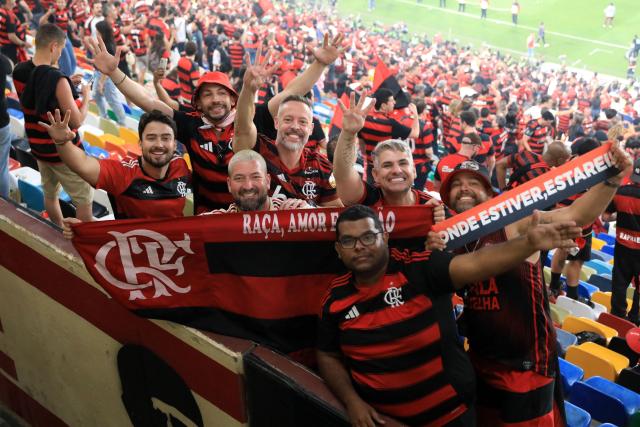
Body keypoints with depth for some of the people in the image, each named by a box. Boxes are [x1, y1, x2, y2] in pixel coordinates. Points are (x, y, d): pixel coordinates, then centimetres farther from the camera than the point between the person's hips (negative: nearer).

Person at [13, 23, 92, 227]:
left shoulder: (19, 71, -5)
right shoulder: (58, 80, -27)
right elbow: (77, 121, -23)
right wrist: (86, 96, -8)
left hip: (38, 147, 8)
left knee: (50, 194, 23)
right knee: (84, 199, 5)